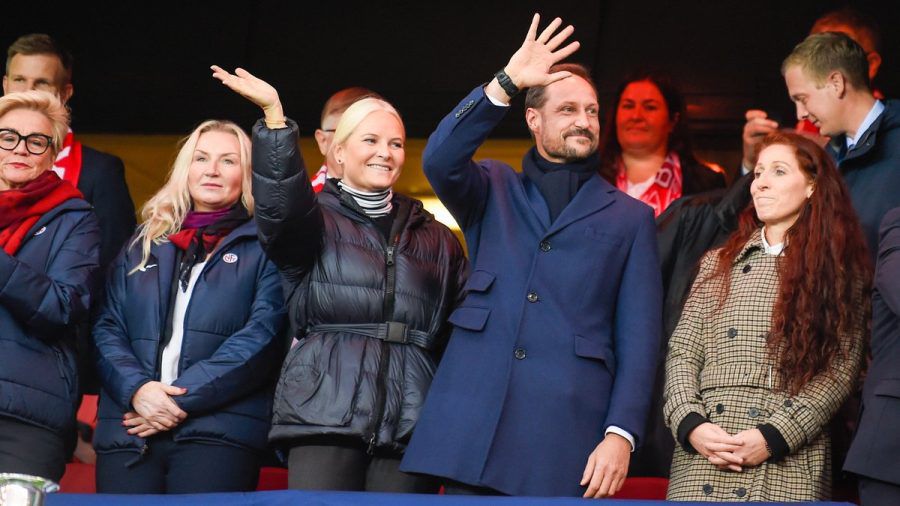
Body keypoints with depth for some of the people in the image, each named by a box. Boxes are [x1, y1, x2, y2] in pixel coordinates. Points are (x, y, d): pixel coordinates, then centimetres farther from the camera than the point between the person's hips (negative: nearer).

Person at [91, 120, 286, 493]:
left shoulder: (263, 247, 9)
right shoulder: (144, 245, 21)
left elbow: (263, 334, -4)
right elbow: (107, 329, 13)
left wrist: (183, 397, -11)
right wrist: (136, 388, -8)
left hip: (218, 430, -3)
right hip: (127, 430, 3)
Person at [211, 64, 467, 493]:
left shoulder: (436, 240, 21)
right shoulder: (316, 220, 10)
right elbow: (280, 205, -14)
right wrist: (274, 116, -25)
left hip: (409, 425, 3)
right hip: (325, 418, -3)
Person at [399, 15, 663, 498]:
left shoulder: (630, 218, 14)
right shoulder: (493, 191, 17)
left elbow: (638, 336, 6)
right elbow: (439, 160, -6)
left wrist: (621, 434, -6)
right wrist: (506, 82, -14)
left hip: (569, 433, -1)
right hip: (473, 426, 1)